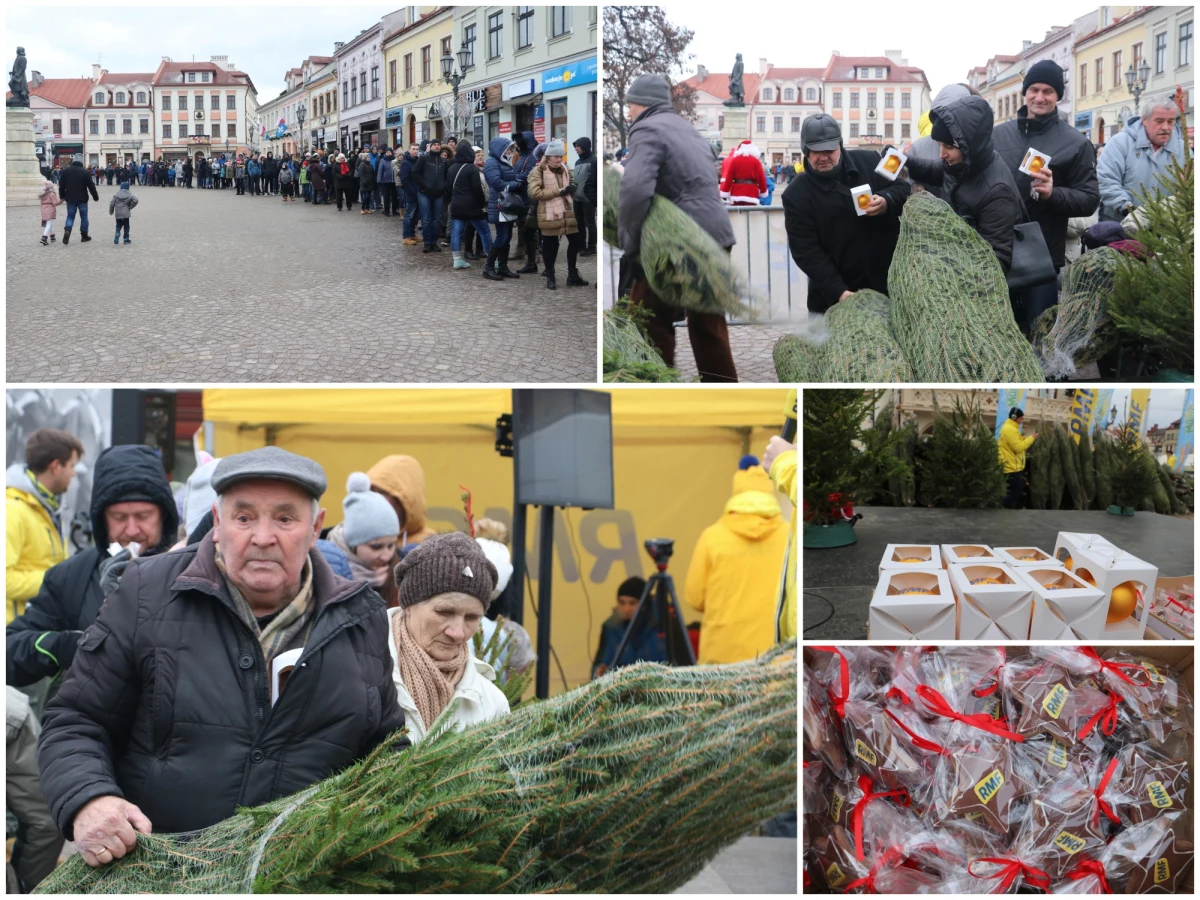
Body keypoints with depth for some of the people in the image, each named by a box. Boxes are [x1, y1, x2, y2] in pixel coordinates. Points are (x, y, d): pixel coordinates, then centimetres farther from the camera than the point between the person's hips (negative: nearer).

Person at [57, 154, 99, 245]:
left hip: (70, 199, 2)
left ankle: (67, 231, -18)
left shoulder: (66, 171, -1)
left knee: (70, 217, 8)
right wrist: (96, 197, 2)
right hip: (82, 199, -2)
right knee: (84, 217, 11)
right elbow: (91, 186, -8)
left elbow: (61, 185, 5)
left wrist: (62, 196, 16)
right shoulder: (85, 172, -10)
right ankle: (84, 236, 15)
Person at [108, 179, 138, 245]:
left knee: (118, 226, 13)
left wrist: (111, 211, 10)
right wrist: (130, 207, -3)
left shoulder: (116, 194, 0)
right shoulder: (129, 195, -4)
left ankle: (116, 238, -3)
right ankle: (126, 239, 10)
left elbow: (112, 203, -3)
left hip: (118, 214, 2)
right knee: (126, 227, 9)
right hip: (126, 214, -2)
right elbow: (135, 200, -16)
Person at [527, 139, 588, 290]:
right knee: (550, 244, 2)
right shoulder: (538, 171, -9)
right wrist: (559, 191, -21)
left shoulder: (564, 169, 15)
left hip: (567, 212, 6)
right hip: (549, 214, -6)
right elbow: (534, 192, -20)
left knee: (575, 241, 6)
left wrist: (571, 189, 8)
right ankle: (550, 276, 14)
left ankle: (572, 274, 17)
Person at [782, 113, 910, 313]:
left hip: (886, 281, 2)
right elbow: (806, 251, -12)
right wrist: (838, 292, -22)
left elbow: (904, 189, 8)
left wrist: (887, 202, -18)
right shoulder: (796, 194, -7)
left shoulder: (870, 161, 0)